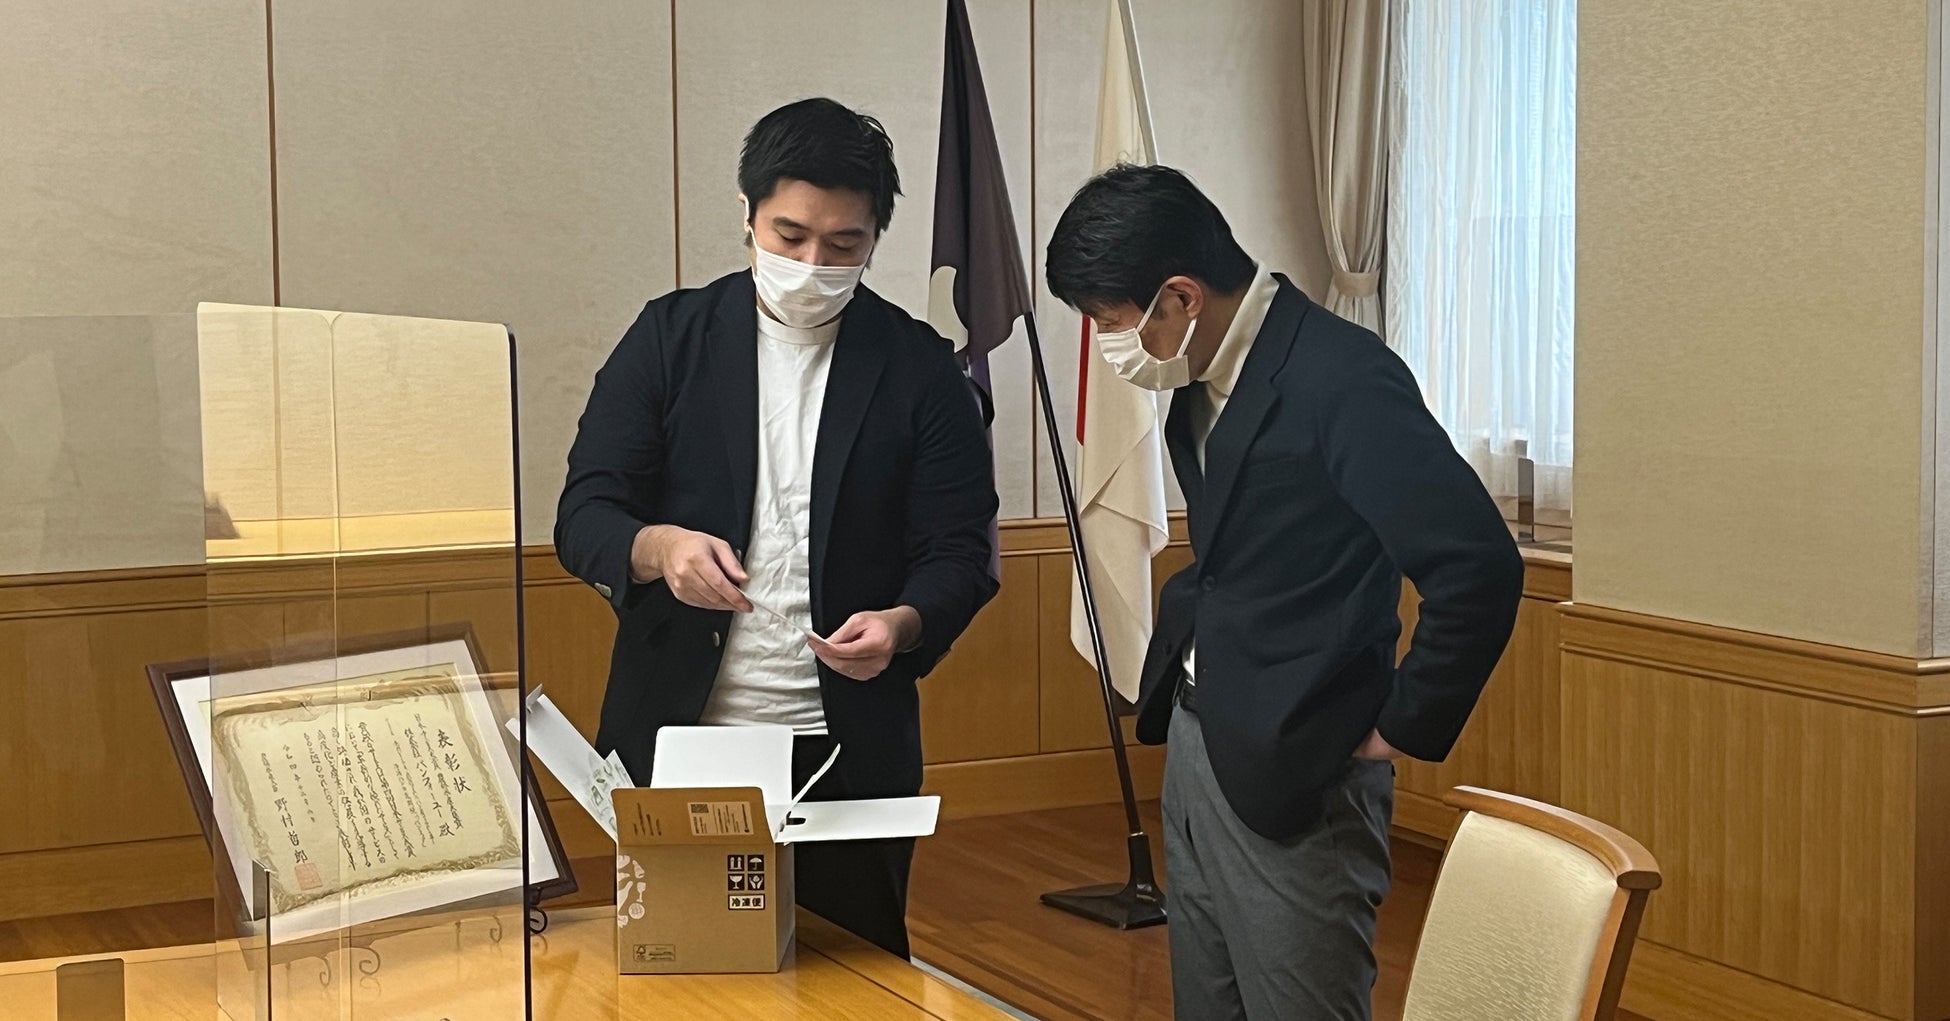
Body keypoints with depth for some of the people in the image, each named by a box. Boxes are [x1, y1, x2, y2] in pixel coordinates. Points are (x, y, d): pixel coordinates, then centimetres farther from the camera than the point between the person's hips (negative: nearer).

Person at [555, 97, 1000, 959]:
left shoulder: (918, 368, 1)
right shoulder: (671, 338, 2)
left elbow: (960, 550, -1)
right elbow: (582, 515, -2)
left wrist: (903, 622, -22)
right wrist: (658, 547, -24)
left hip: (846, 750, 0)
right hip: (675, 731, 0)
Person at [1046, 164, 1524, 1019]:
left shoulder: (1342, 378, -20)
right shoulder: (1205, 377, 6)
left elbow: (1479, 566, -25)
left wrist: (1401, 729, -15)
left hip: (1293, 778, -8)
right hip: (1197, 749, 9)